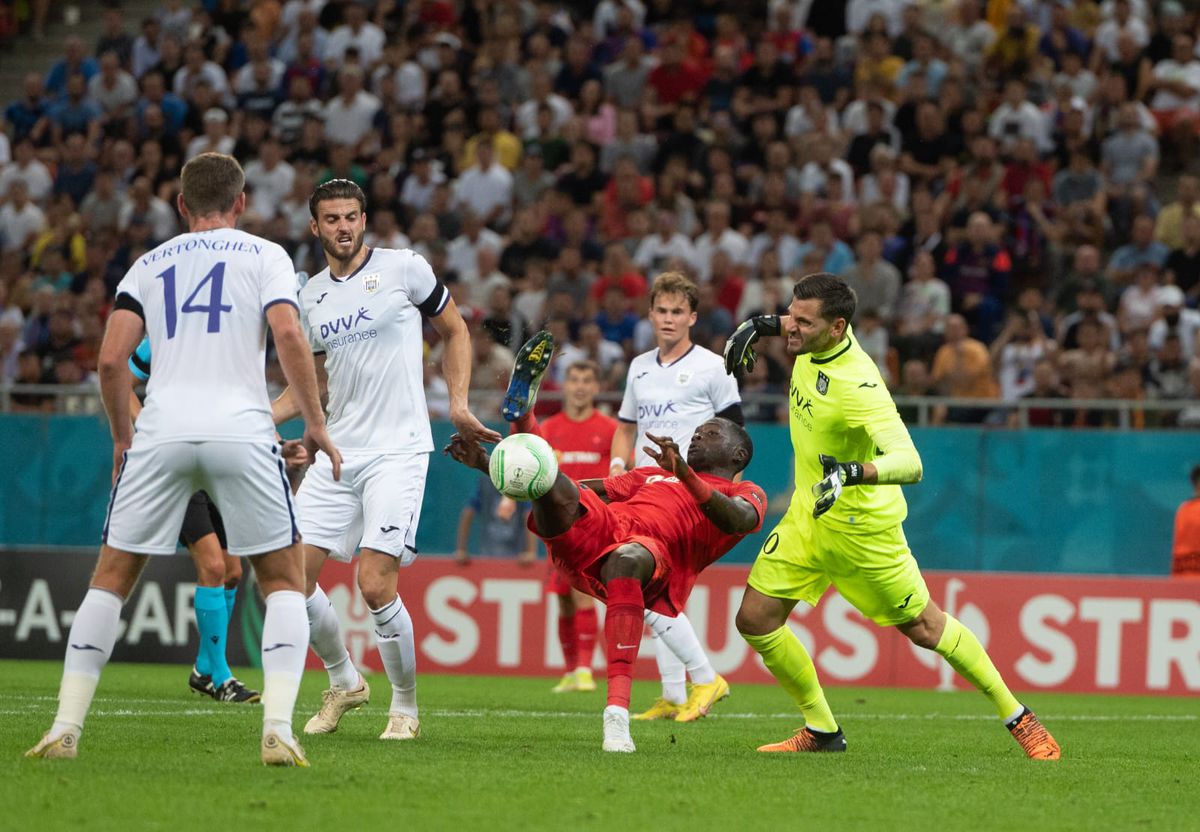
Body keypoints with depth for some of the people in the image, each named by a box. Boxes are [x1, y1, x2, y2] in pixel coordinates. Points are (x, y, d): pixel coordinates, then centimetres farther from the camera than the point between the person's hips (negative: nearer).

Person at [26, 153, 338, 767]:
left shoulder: (148, 266, 18)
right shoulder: (265, 256, 12)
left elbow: (110, 359, 7)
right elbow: (288, 335, -6)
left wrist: (122, 437, 21)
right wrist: (315, 424, 1)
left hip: (161, 432, 2)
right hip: (240, 428, -2)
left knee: (111, 579, 13)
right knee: (283, 583, 10)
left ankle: (66, 726, 5)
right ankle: (278, 728, -8)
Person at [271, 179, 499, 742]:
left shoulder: (403, 268, -2)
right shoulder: (310, 296, 11)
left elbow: (455, 331, 9)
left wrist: (458, 405, -2)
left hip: (397, 451, -5)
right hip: (338, 452, 5)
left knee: (376, 585, -15)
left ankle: (406, 706, 4)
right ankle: (344, 683, 22)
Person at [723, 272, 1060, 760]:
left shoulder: (858, 386, -33)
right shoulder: (816, 339, -10)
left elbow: (910, 464, -43)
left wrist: (851, 473, -57)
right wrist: (761, 326, 10)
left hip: (862, 527, -8)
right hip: (808, 514, 8)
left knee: (923, 627, 5)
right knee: (755, 620, 0)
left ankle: (1016, 716, 22)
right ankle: (821, 730, 16)